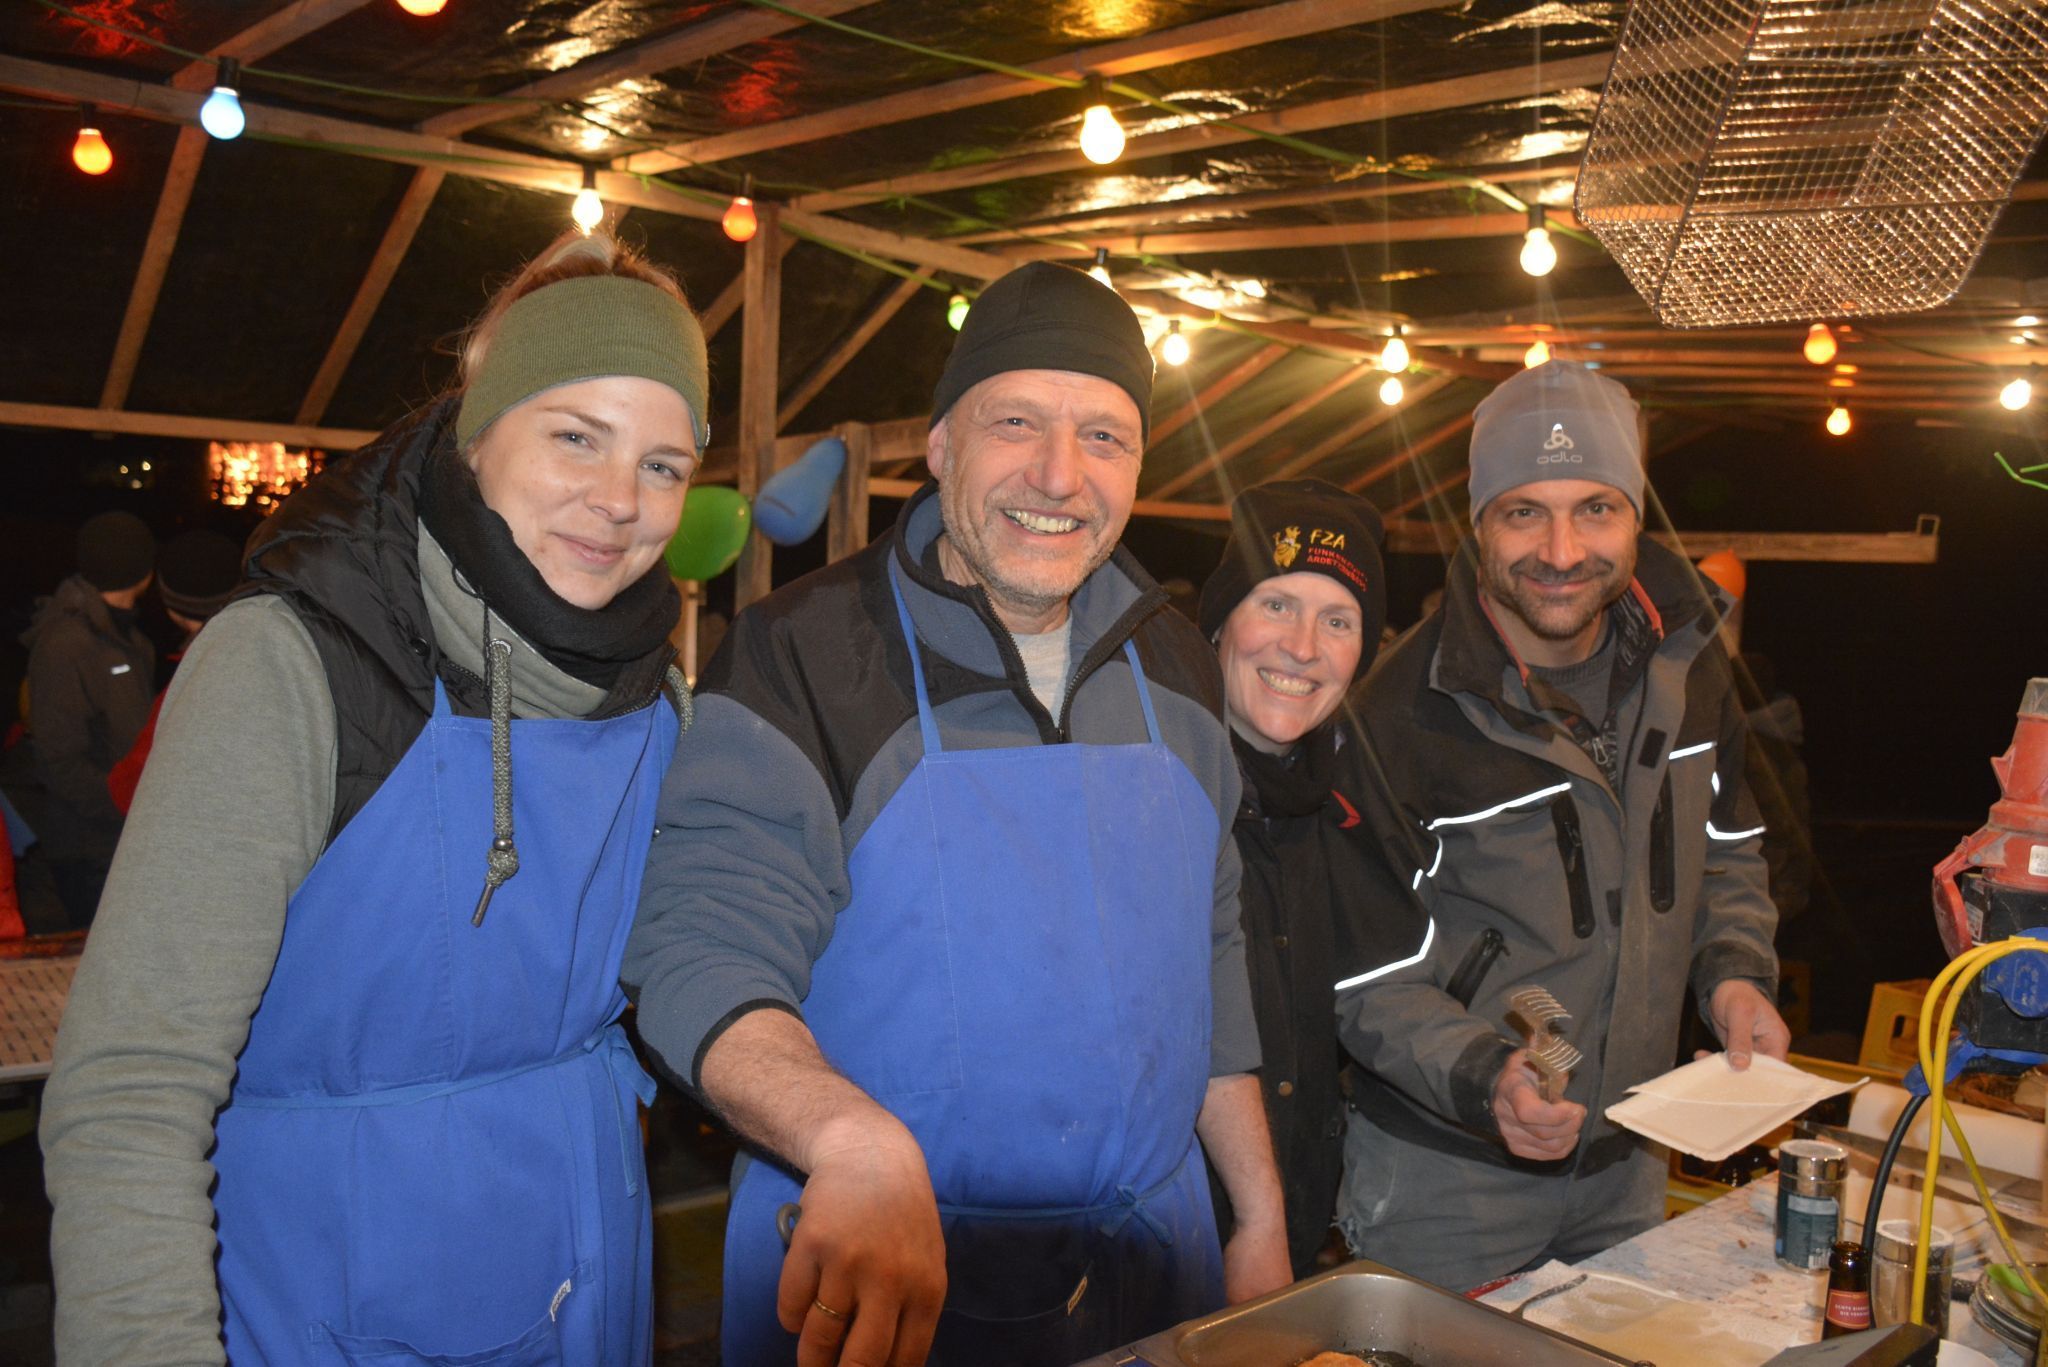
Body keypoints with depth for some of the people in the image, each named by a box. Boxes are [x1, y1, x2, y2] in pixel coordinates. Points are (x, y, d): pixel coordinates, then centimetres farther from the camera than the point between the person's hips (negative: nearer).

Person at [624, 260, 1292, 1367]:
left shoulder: (1174, 672, 3)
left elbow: (1209, 959, 11)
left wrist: (1262, 1219, 10)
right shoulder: (800, 655, -14)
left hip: (1151, 1258, 5)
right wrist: (859, 1143, -40)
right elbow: (702, 951, -22)